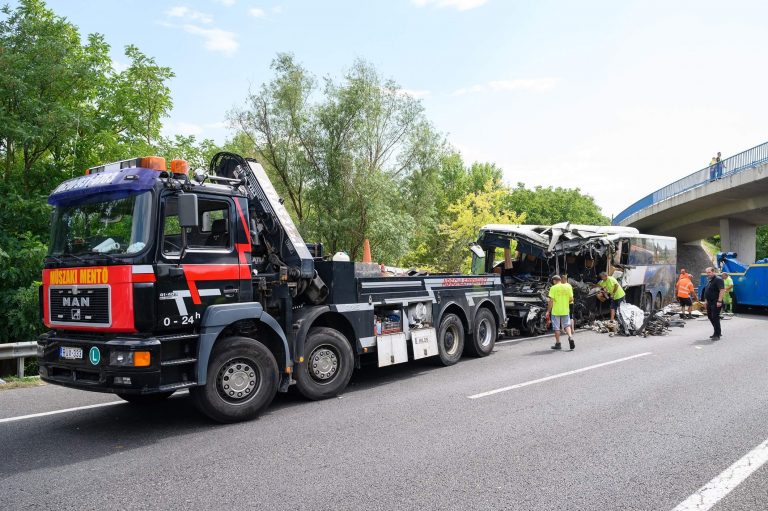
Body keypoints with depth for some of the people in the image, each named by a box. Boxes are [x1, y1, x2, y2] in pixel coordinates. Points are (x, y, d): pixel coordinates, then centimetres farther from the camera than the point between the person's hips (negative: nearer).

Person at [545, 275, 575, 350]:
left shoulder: (553, 288, -11)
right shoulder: (568, 287, 1)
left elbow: (551, 301, -13)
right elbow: (571, 299, 2)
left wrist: (548, 311, -6)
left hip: (556, 311, -3)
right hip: (565, 310, 3)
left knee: (556, 328, 7)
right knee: (567, 325, 15)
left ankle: (558, 344, 11)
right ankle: (570, 337, -9)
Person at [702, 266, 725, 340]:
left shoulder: (718, 279, -14)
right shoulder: (709, 280, 16)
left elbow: (722, 290, -21)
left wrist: (719, 301, -26)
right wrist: (706, 300, 19)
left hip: (715, 303, -10)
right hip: (710, 302, 10)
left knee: (715, 318, -7)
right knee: (710, 317, 14)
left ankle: (717, 335, -1)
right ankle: (717, 332, 27)